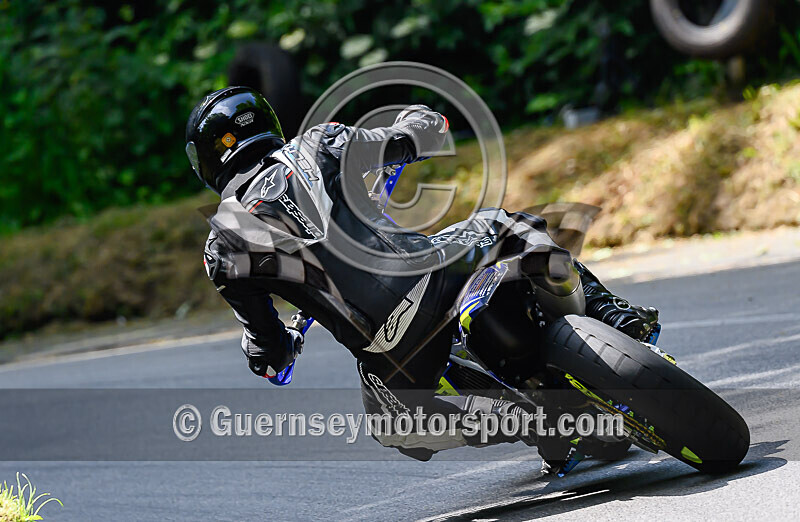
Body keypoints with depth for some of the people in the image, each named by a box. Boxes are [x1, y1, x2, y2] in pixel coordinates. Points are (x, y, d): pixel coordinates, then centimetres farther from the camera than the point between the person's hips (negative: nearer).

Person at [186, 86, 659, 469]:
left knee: (397, 423, 28)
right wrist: (419, 118, 44)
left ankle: (520, 418, 1)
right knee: (509, 227, 31)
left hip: (386, 345, -2)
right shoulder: (322, 144, 8)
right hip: (436, 267, 2)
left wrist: (277, 347, 31)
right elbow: (428, 132, 19)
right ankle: (611, 314, 14)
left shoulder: (224, 244, 3)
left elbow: (268, 355, 6)